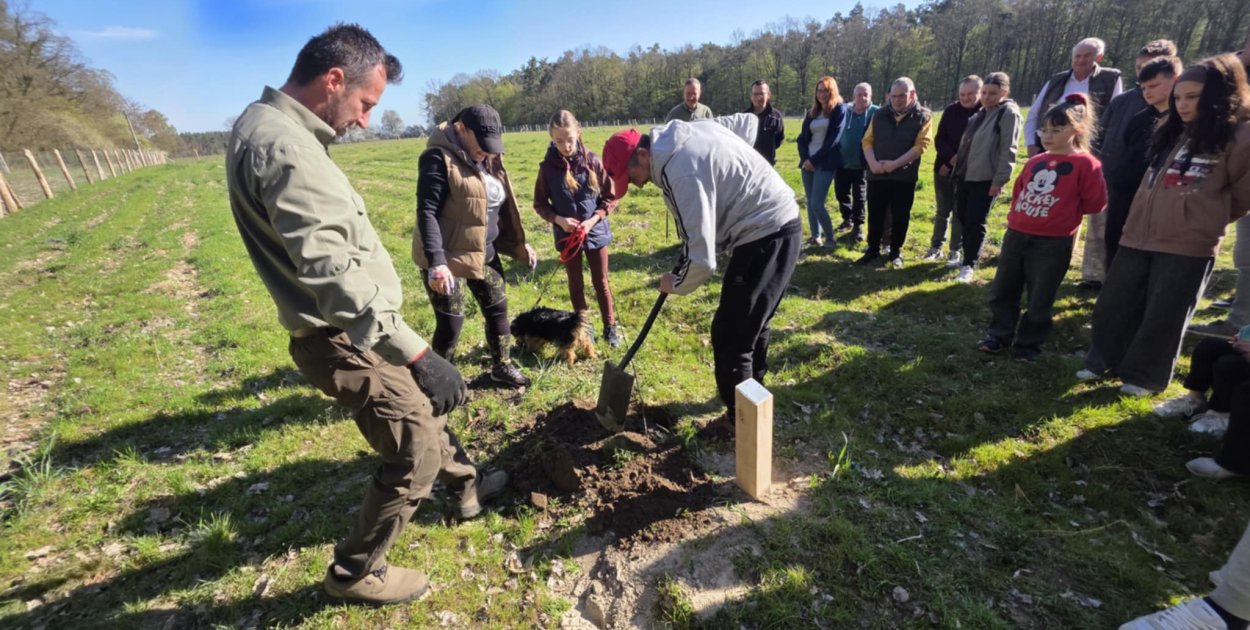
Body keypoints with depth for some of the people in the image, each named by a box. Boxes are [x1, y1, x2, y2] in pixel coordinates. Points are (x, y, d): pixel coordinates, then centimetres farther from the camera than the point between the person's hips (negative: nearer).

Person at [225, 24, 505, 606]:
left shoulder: (275, 128, 10)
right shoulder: (283, 146, -24)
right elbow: (331, 272, -34)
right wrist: (418, 353, -36)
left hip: (357, 330, 11)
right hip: (346, 339, -11)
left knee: (425, 406, 26)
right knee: (415, 456, 1)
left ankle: (465, 484, 47)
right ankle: (354, 573, 23)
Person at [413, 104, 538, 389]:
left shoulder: (488, 159, 8)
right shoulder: (439, 158, -16)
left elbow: (501, 208, 16)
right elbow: (427, 212, -22)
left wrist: (519, 243, 15)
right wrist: (436, 262, -31)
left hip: (484, 253, 8)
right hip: (447, 257, -8)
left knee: (497, 309, 15)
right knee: (451, 323, 0)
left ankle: (502, 367, 34)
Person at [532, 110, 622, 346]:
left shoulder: (592, 161, -10)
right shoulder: (548, 166, -8)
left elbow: (610, 197, -4)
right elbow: (540, 204, 0)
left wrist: (594, 219, -17)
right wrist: (558, 219, -16)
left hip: (596, 231, -1)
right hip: (566, 235, 1)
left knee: (601, 282, 11)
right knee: (576, 284, 14)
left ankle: (610, 326, 26)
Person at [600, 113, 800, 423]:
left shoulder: (680, 172, -24)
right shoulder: (690, 131, 6)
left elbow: (701, 258, -25)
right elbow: (748, 120, 24)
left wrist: (676, 284, -4)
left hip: (765, 236, -10)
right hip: (782, 224, 10)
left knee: (730, 335, -3)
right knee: (752, 325, 22)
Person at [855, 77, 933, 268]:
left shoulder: (923, 116, 0)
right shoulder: (880, 114, 8)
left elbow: (921, 145, -9)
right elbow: (867, 141, 5)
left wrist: (895, 164, -18)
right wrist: (873, 163, -13)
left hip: (904, 177, -2)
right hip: (877, 175, 2)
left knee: (900, 216, 6)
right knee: (875, 215, 7)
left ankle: (896, 251, 20)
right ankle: (873, 250, 19)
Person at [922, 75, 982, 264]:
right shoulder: (951, 110, 1)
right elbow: (939, 139, 1)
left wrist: (958, 163, -14)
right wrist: (951, 158, -14)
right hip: (943, 168, 3)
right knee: (942, 210, 9)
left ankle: (955, 251, 13)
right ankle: (936, 247, 18)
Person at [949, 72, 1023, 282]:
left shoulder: (1008, 113, -9)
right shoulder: (981, 112, 16)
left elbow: (1008, 150, -15)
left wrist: (1000, 179, -19)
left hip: (986, 179, -8)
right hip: (964, 175, 8)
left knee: (975, 223, -5)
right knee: (962, 219, 13)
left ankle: (969, 265, 3)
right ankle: (966, 254, 28)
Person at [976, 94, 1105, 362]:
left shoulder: (1086, 164, -8)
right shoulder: (1035, 162, 9)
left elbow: (1095, 203, -8)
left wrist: (1065, 211, 3)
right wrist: (1018, 214, 8)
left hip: (1053, 243, -5)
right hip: (1016, 235, 6)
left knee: (1040, 300, 5)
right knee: (1002, 290, 11)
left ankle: (1028, 345, 20)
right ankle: (999, 336, 24)